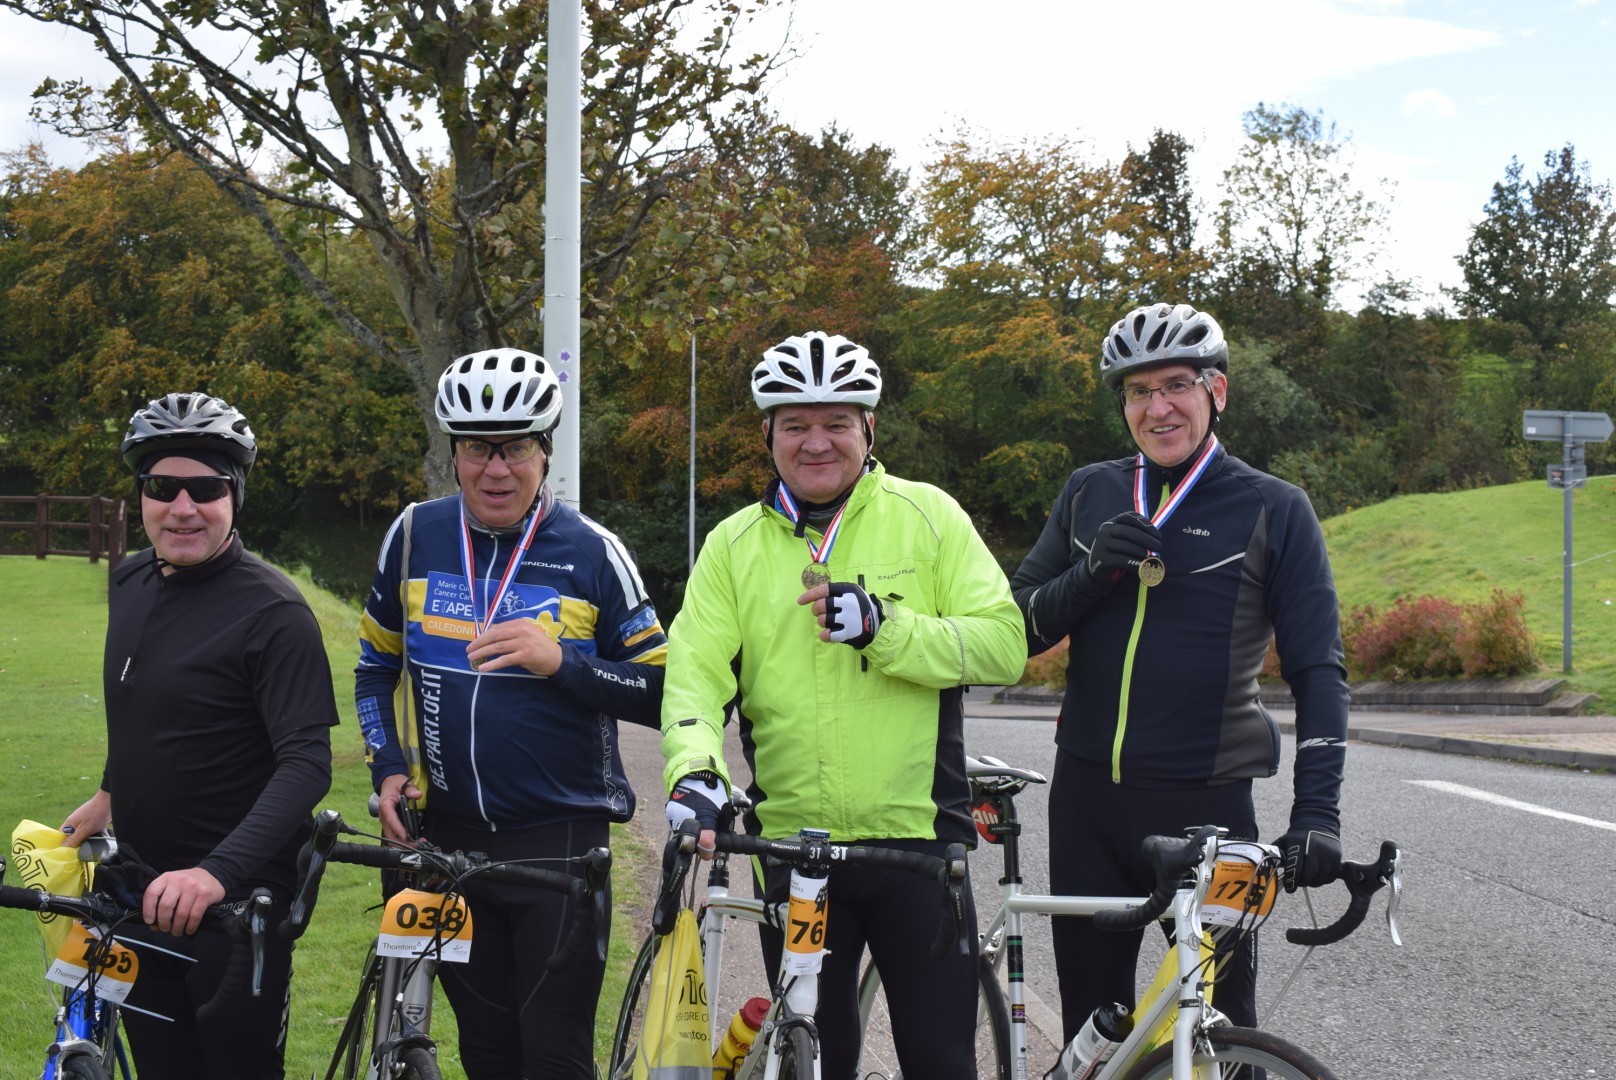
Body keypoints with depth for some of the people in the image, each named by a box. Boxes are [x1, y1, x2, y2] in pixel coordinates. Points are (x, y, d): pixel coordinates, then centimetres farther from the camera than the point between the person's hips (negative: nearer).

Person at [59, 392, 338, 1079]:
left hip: (236, 900, -7)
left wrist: (219, 870, -38)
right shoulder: (131, 585, 5)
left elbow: (306, 763, -27)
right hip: (138, 891, 7)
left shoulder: (271, 611, -18)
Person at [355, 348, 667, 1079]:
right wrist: (387, 768, 2)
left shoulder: (591, 552, -5)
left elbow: (662, 692, -5)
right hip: (453, 837, 3)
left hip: (561, 836, -3)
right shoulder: (417, 537, 3)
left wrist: (561, 662, -19)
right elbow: (375, 666, 16)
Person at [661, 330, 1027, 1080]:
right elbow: (694, 673, -2)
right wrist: (694, 771, -22)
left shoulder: (926, 516, 2)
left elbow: (1003, 643, -6)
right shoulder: (734, 544, 8)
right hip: (792, 846, 2)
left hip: (918, 836, -2)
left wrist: (883, 627, -19)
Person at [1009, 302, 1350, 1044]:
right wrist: (1091, 574, -14)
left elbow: (1318, 670, -4)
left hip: (1205, 804, -3)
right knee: (1091, 1021, 10)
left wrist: (1316, 814, -16)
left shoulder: (1273, 510, -1)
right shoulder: (1089, 495, 9)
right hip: (1087, 799, 3)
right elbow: (1017, 630, 6)